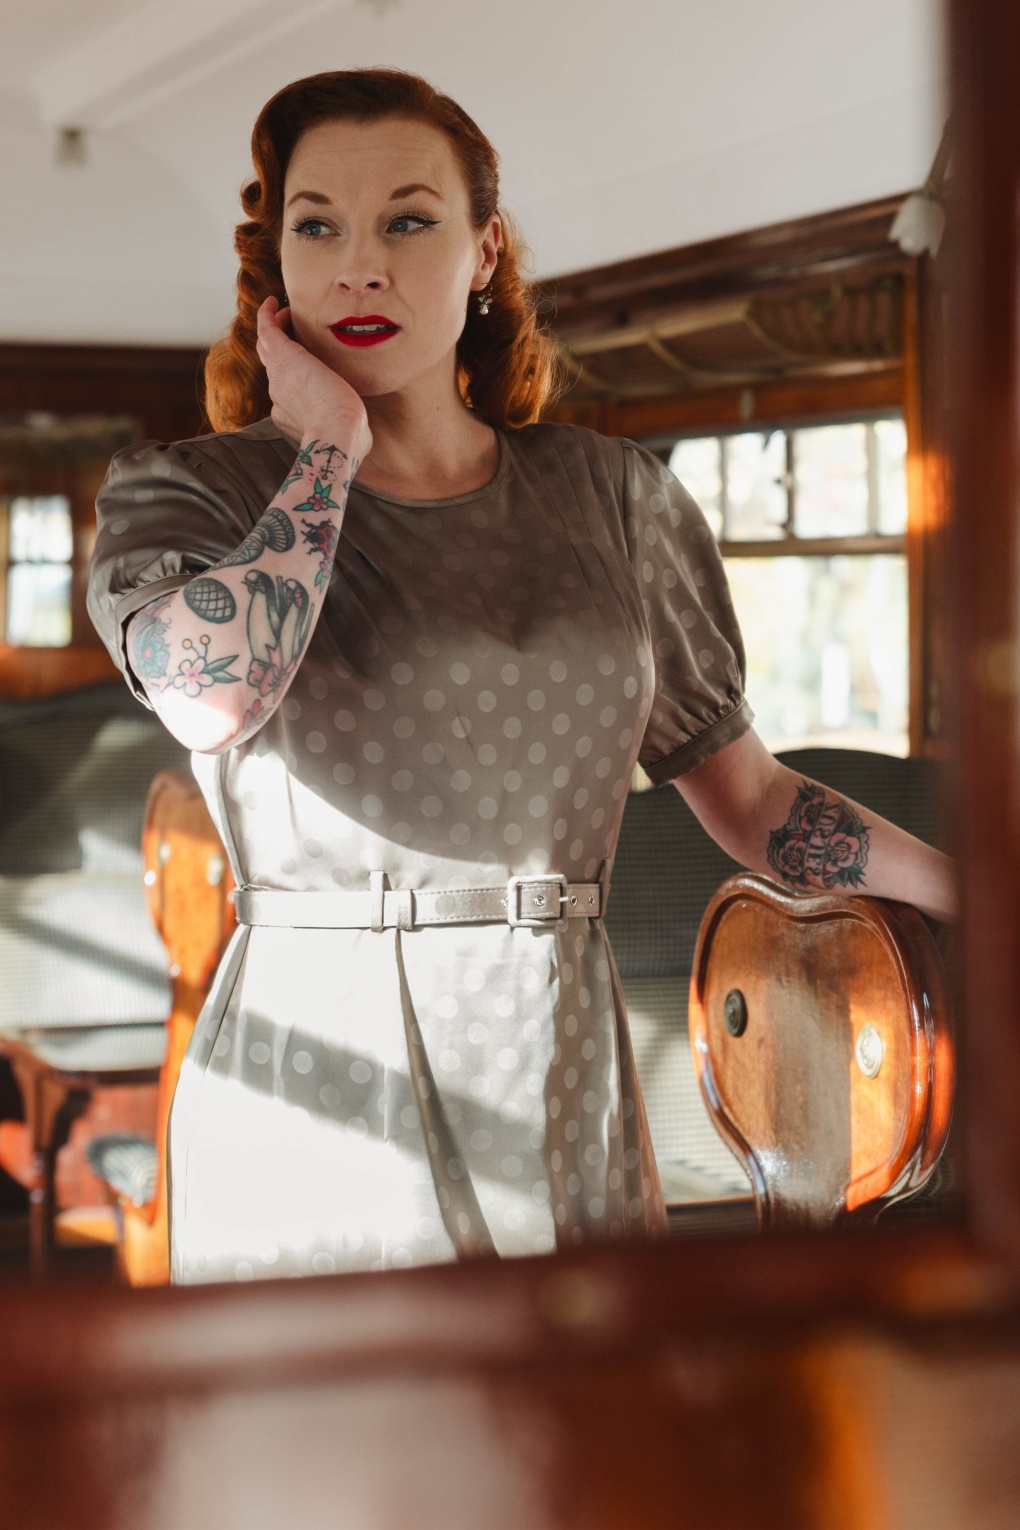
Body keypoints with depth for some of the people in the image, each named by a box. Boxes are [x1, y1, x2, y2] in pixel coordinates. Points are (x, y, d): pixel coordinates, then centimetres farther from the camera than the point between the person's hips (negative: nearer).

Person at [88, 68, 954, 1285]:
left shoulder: (609, 497, 9)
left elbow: (750, 797, 11)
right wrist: (329, 446, -10)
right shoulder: (186, 494, 1)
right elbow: (210, 697, -23)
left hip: (560, 1113, 3)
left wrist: (980, 890, -1)